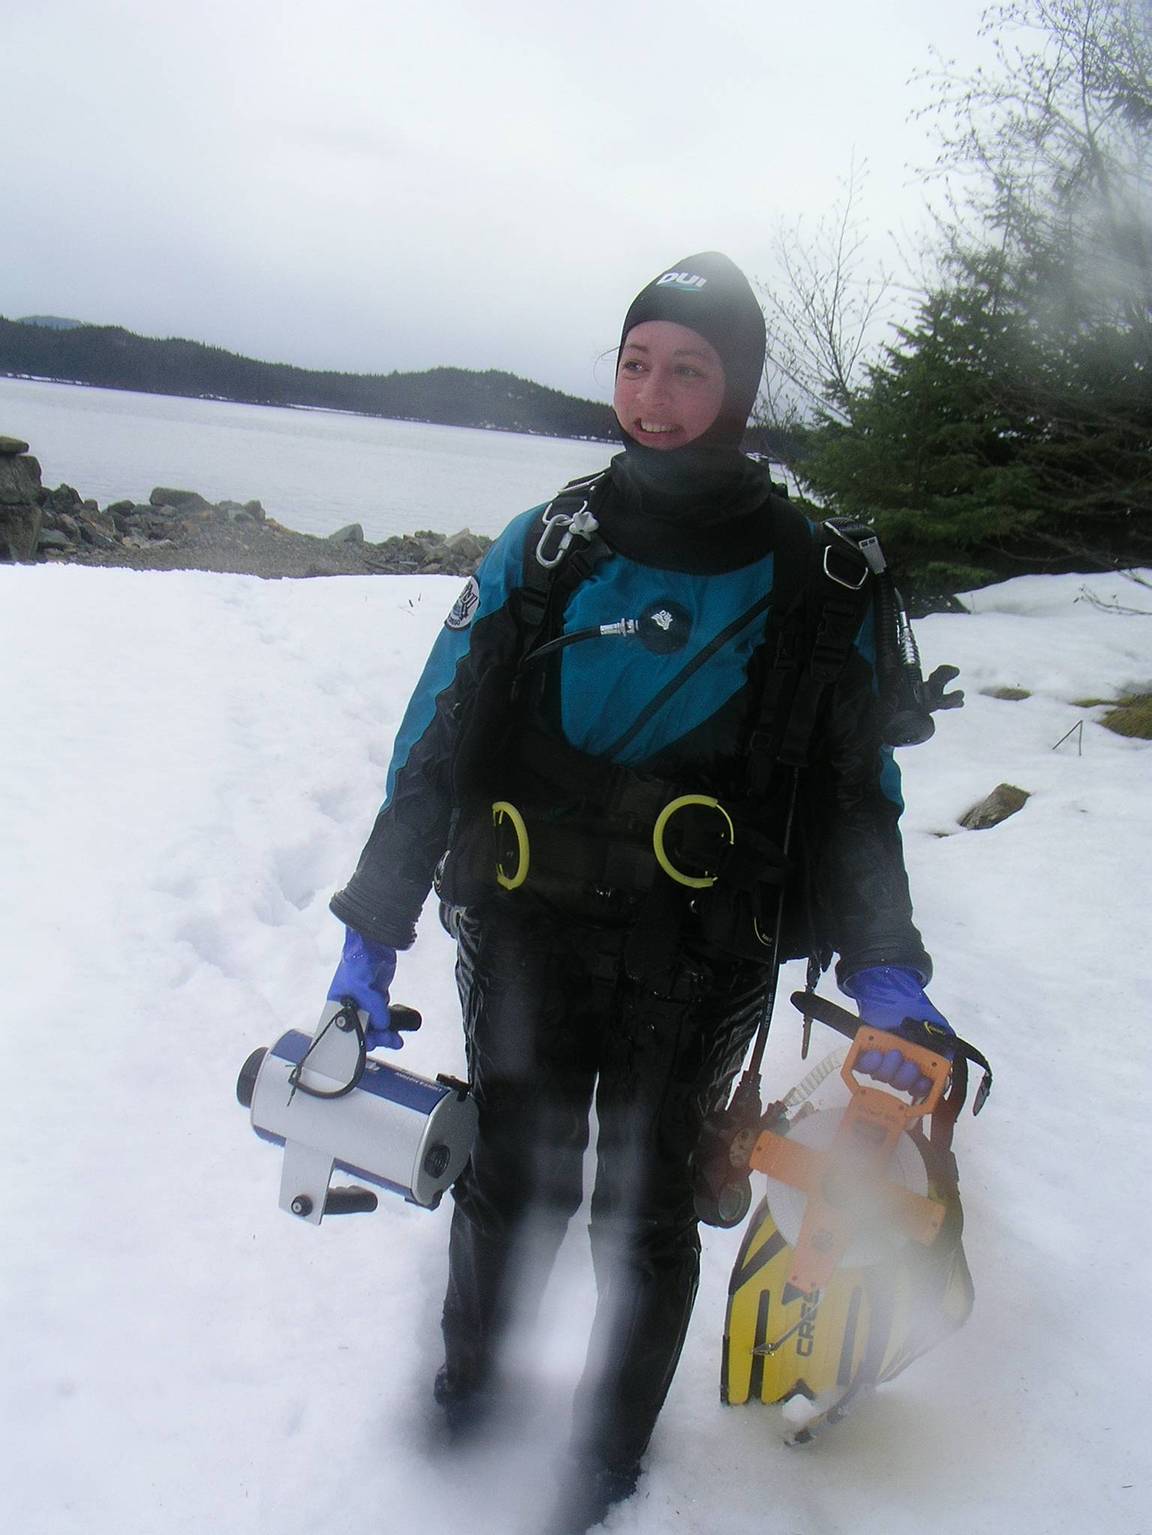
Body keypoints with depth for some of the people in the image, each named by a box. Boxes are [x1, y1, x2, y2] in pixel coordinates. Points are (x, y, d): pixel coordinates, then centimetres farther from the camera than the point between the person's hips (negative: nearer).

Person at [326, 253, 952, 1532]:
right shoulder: (543, 550, 2)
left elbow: (855, 785, 5)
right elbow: (437, 747, 3)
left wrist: (882, 964, -6)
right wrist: (371, 933, 0)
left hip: (703, 955, 0)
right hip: (527, 933, 1)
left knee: (646, 1208, 9)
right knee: (514, 1185, 9)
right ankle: (467, 1378, 41)